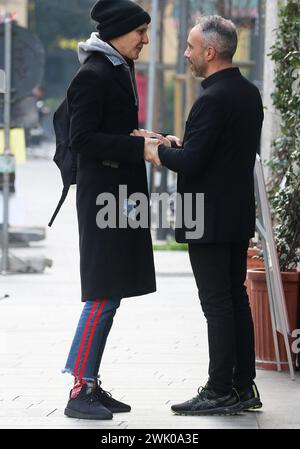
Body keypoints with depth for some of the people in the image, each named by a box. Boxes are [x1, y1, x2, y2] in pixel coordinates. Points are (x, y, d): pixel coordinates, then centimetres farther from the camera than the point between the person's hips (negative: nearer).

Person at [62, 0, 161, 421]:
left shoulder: (118, 72, 16)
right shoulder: (93, 75, -13)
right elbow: (82, 139, -18)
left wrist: (145, 141, 4)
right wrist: (139, 147, -20)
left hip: (120, 193, 10)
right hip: (103, 193, -10)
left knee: (109, 295, 10)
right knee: (104, 295, -10)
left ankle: (92, 385, 15)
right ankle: (79, 392, -7)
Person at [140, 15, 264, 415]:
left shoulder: (212, 100, -19)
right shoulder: (249, 93, 10)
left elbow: (191, 161, -22)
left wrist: (155, 151, -6)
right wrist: (173, 144, 15)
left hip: (209, 219, -9)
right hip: (239, 214, 9)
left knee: (217, 305, -5)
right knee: (237, 299, 13)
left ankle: (220, 392, -1)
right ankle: (243, 386, 18)